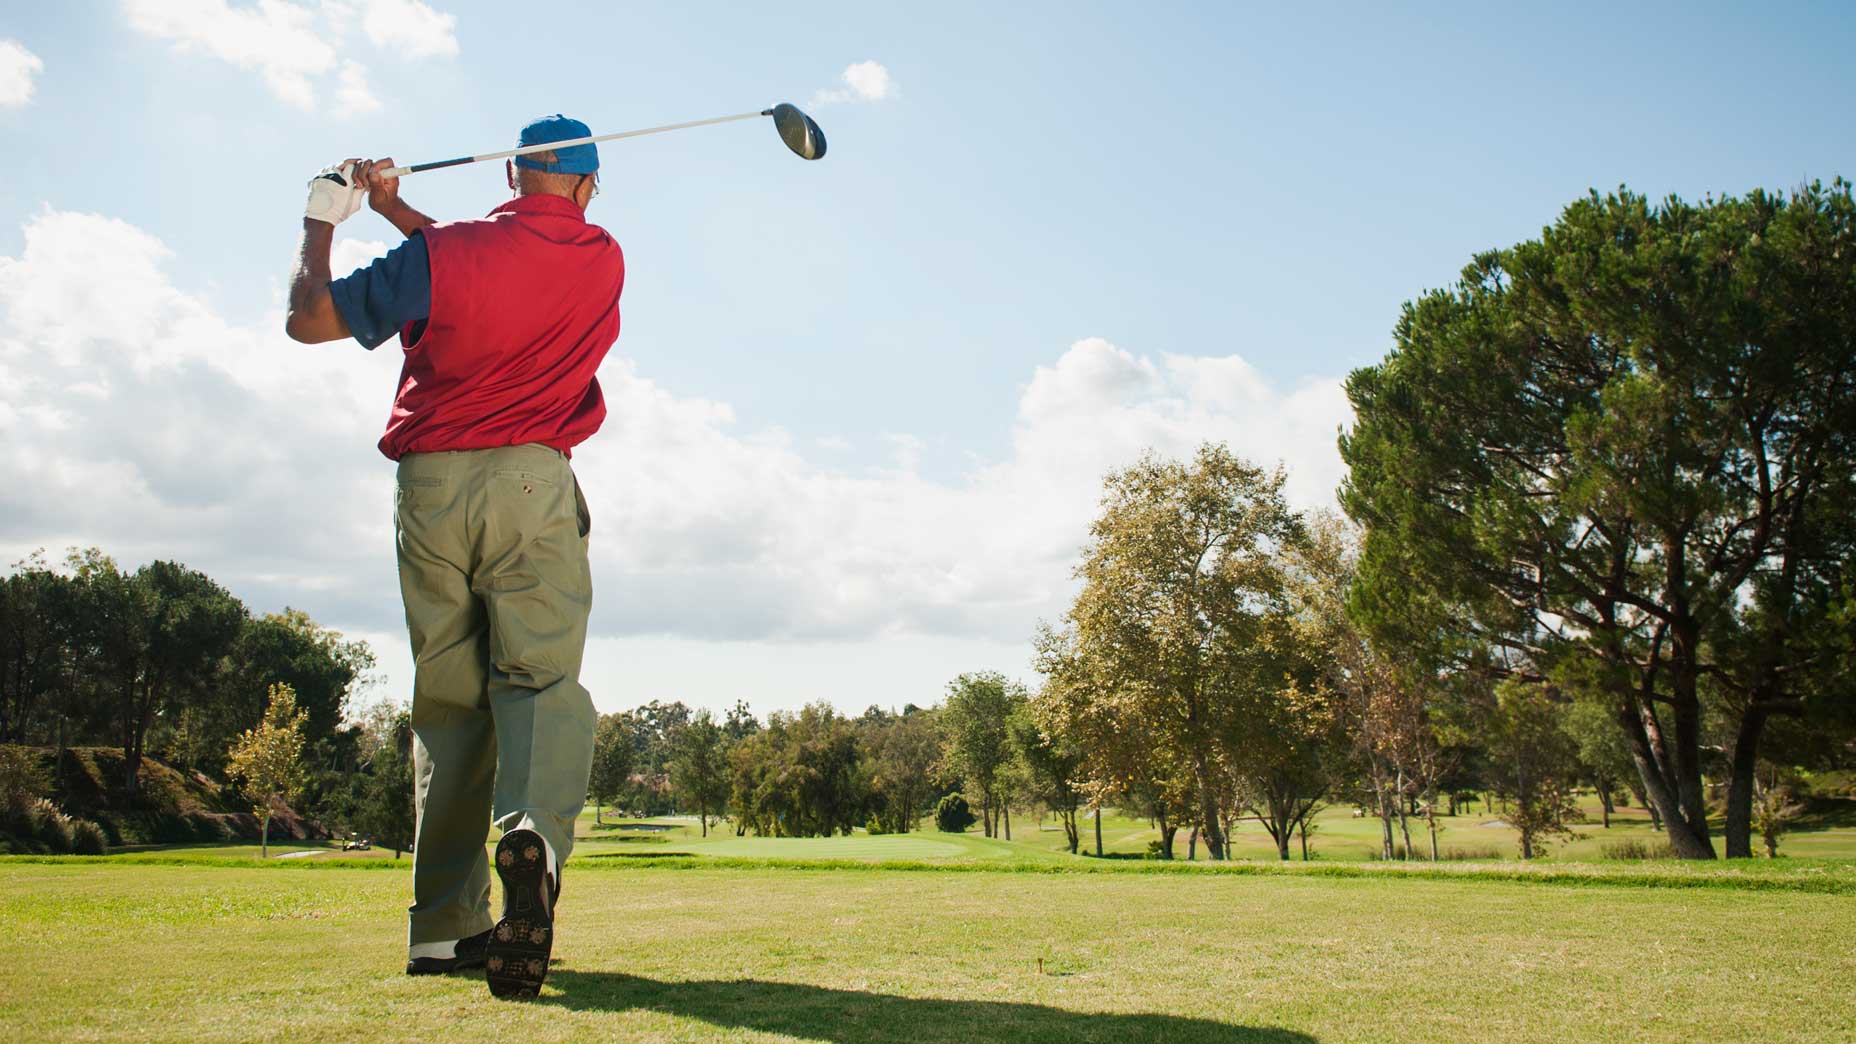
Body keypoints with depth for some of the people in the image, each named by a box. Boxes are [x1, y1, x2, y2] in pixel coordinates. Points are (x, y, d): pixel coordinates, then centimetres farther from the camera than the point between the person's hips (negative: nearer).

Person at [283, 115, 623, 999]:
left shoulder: (438, 255, 3)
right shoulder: (603, 260, 9)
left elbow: (308, 318, 8)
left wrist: (322, 221, 23)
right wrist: (395, 210, 28)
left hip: (428, 486, 1)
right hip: (530, 481, -1)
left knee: (447, 697, 6)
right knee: (542, 677, -5)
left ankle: (443, 927, 5)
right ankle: (534, 833, -37)